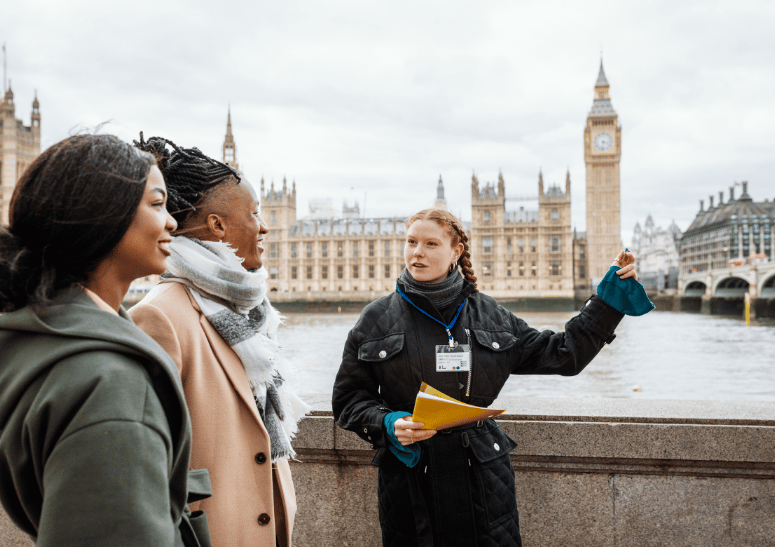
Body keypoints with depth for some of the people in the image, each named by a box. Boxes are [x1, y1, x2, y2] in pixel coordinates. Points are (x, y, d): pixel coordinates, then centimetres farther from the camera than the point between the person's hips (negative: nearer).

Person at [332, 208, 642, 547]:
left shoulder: (489, 315, 5)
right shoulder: (376, 318, 1)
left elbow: (564, 354, 9)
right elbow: (348, 397, 4)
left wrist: (610, 299, 5)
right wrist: (387, 424, -15)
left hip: (481, 477, 1)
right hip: (408, 477, -1)